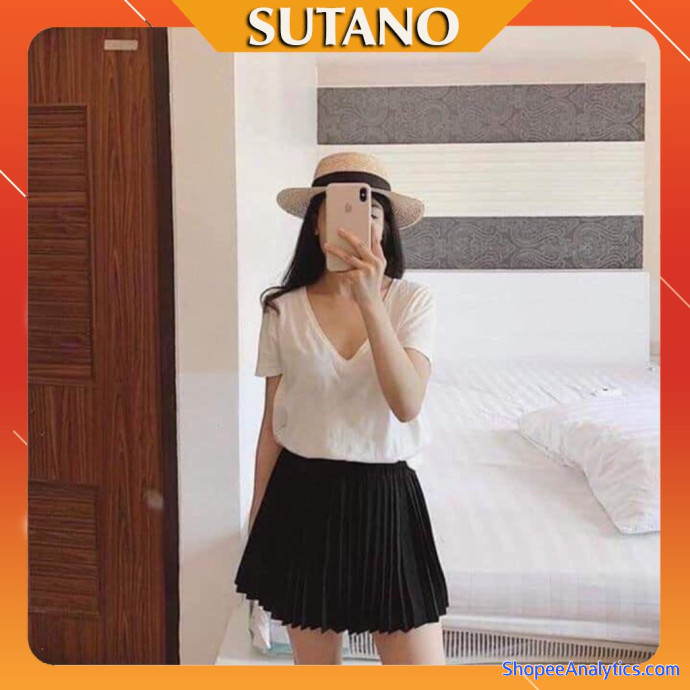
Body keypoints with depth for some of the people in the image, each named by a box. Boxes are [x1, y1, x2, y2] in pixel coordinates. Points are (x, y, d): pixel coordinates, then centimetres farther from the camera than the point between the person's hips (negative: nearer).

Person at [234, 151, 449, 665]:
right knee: (315, 672, 16)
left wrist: (369, 301, -29)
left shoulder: (413, 300, -6)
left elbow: (407, 404, -21)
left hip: (385, 497, -1)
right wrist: (259, 522, 8)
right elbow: (273, 426, 4)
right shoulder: (284, 310, -3)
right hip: (303, 497, 1)